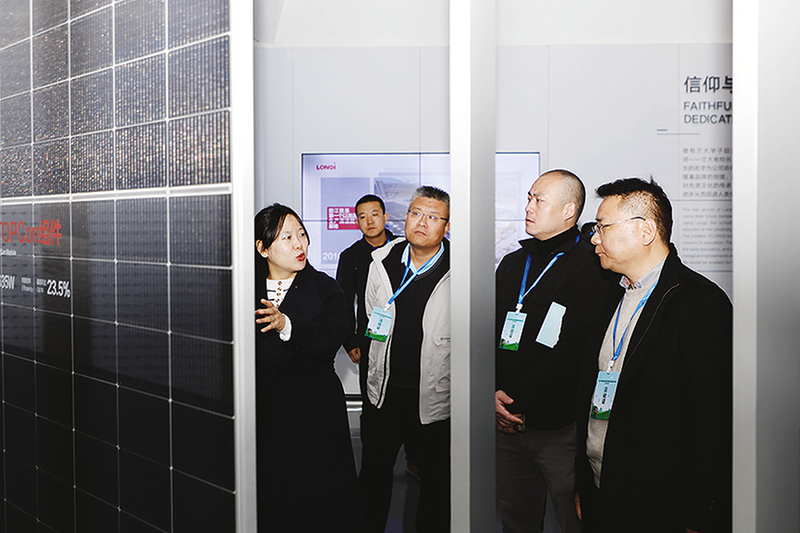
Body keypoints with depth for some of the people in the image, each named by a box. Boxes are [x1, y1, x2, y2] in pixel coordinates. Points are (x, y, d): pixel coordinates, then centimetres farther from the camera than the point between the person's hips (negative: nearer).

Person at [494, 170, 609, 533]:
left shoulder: (589, 267, -9)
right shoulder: (511, 264, 13)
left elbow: (573, 352, -17)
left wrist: (517, 400, -16)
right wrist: (492, 394, -4)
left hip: (560, 425, -6)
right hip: (506, 422, 6)